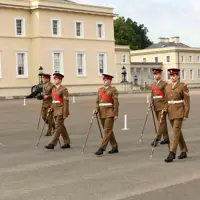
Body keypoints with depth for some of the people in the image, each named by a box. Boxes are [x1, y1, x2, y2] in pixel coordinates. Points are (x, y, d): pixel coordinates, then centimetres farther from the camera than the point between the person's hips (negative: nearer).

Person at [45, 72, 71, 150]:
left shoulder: (64, 89, -9)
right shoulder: (54, 89, 14)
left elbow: (66, 102, -13)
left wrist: (65, 114, -16)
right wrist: (51, 108, 7)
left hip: (61, 110, -8)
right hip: (55, 111, 8)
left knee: (58, 126, -10)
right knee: (61, 127, 11)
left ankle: (52, 143, -13)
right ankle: (67, 143, 18)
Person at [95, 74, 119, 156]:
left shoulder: (113, 90, -4)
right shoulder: (100, 89, 14)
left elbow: (116, 103, -8)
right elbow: (97, 101, 14)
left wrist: (116, 114, -13)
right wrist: (97, 109, -3)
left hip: (110, 113, -7)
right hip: (102, 113, 7)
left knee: (107, 130, -10)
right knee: (108, 131, 10)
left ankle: (101, 148, -15)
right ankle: (115, 147, 19)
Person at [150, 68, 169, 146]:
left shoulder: (164, 84, -4)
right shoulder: (153, 85, 14)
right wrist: (151, 103, 4)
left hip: (163, 105, -7)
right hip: (156, 106, 7)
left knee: (161, 122, -11)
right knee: (162, 122, 11)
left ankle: (157, 139, -18)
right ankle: (166, 139, 18)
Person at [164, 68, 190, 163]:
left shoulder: (183, 86, -7)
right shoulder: (167, 87, 10)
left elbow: (187, 101, -8)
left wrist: (186, 114, -12)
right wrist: (165, 109, -2)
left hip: (179, 111, -6)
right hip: (171, 112, 6)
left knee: (176, 131, -14)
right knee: (177, 132, 10)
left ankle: (172, 153, -15)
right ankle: (184, 151, 21)